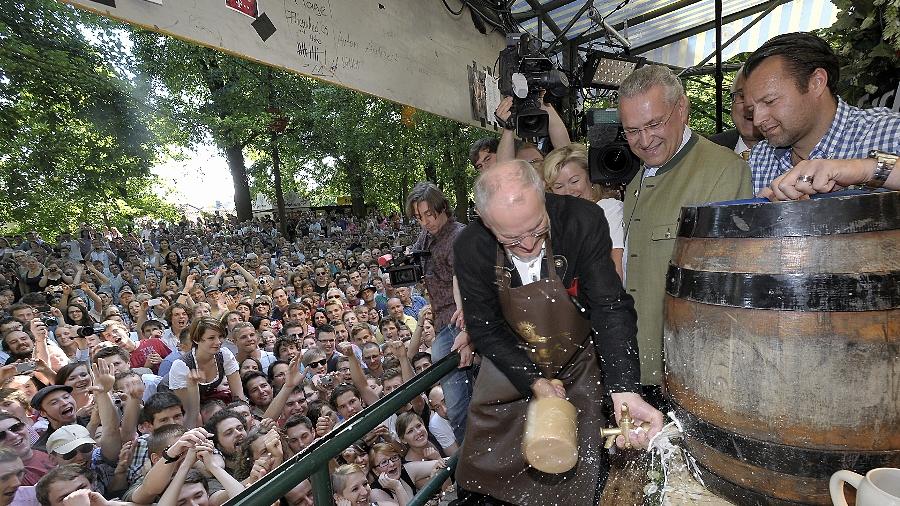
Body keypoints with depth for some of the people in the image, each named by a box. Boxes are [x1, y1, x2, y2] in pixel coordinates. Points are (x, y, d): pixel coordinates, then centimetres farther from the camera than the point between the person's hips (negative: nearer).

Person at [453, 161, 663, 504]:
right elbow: (484, 328, -14)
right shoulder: (470, 248, -23)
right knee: (484, 471, 13)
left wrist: (624, 390, -35)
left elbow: (611, 308, -25)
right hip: (511, 367, 1)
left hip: (577, 366, 0)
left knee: (579, 478, 10)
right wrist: (533, 382, -21)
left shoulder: (584, 222, -26)